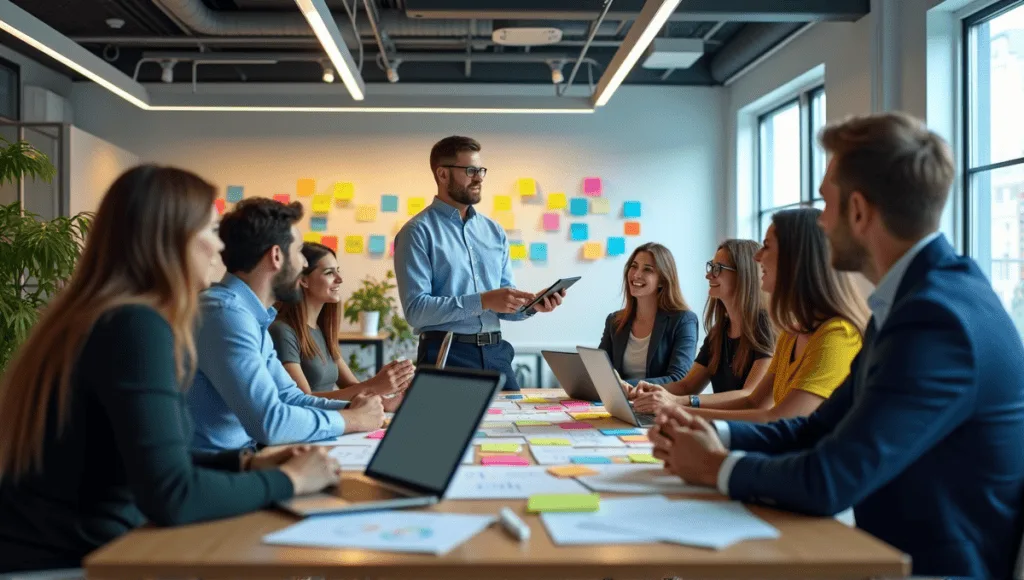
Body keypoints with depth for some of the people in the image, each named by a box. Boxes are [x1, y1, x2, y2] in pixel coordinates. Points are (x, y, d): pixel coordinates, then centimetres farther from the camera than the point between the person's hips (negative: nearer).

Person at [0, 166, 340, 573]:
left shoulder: (93, 315, 9)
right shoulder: (137, 325, -20)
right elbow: (170, 497, -27)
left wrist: (247, 463, 5)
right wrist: (288, 480, -14)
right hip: (68, 560, -8)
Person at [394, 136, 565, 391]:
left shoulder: (494, 231, 13)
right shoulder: (418, 232, -5)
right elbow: (415, 309, -15)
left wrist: (531, 305, -6)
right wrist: (483, 301, -21)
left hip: (496, 352, 6)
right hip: (446, 353, -5)